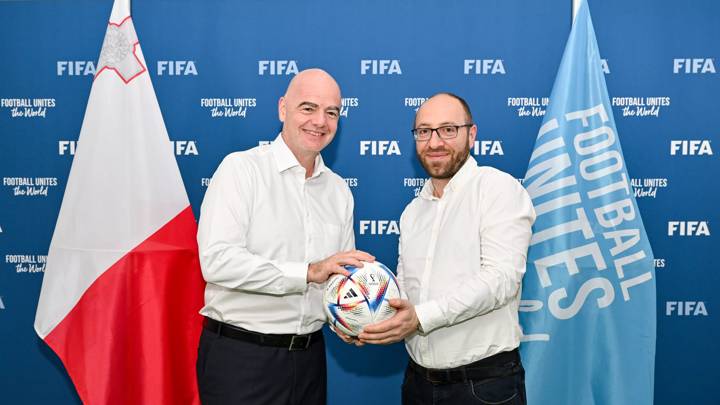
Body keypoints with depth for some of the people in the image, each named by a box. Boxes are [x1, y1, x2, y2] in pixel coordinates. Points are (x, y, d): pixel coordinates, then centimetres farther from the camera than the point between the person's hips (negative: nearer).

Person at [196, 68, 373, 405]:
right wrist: (309, 272, -24)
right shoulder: (241, 168, -9)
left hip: (309, 356, 6)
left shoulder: (339, 190, 10)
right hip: (240, 354, -5)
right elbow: (217, 260, -21)